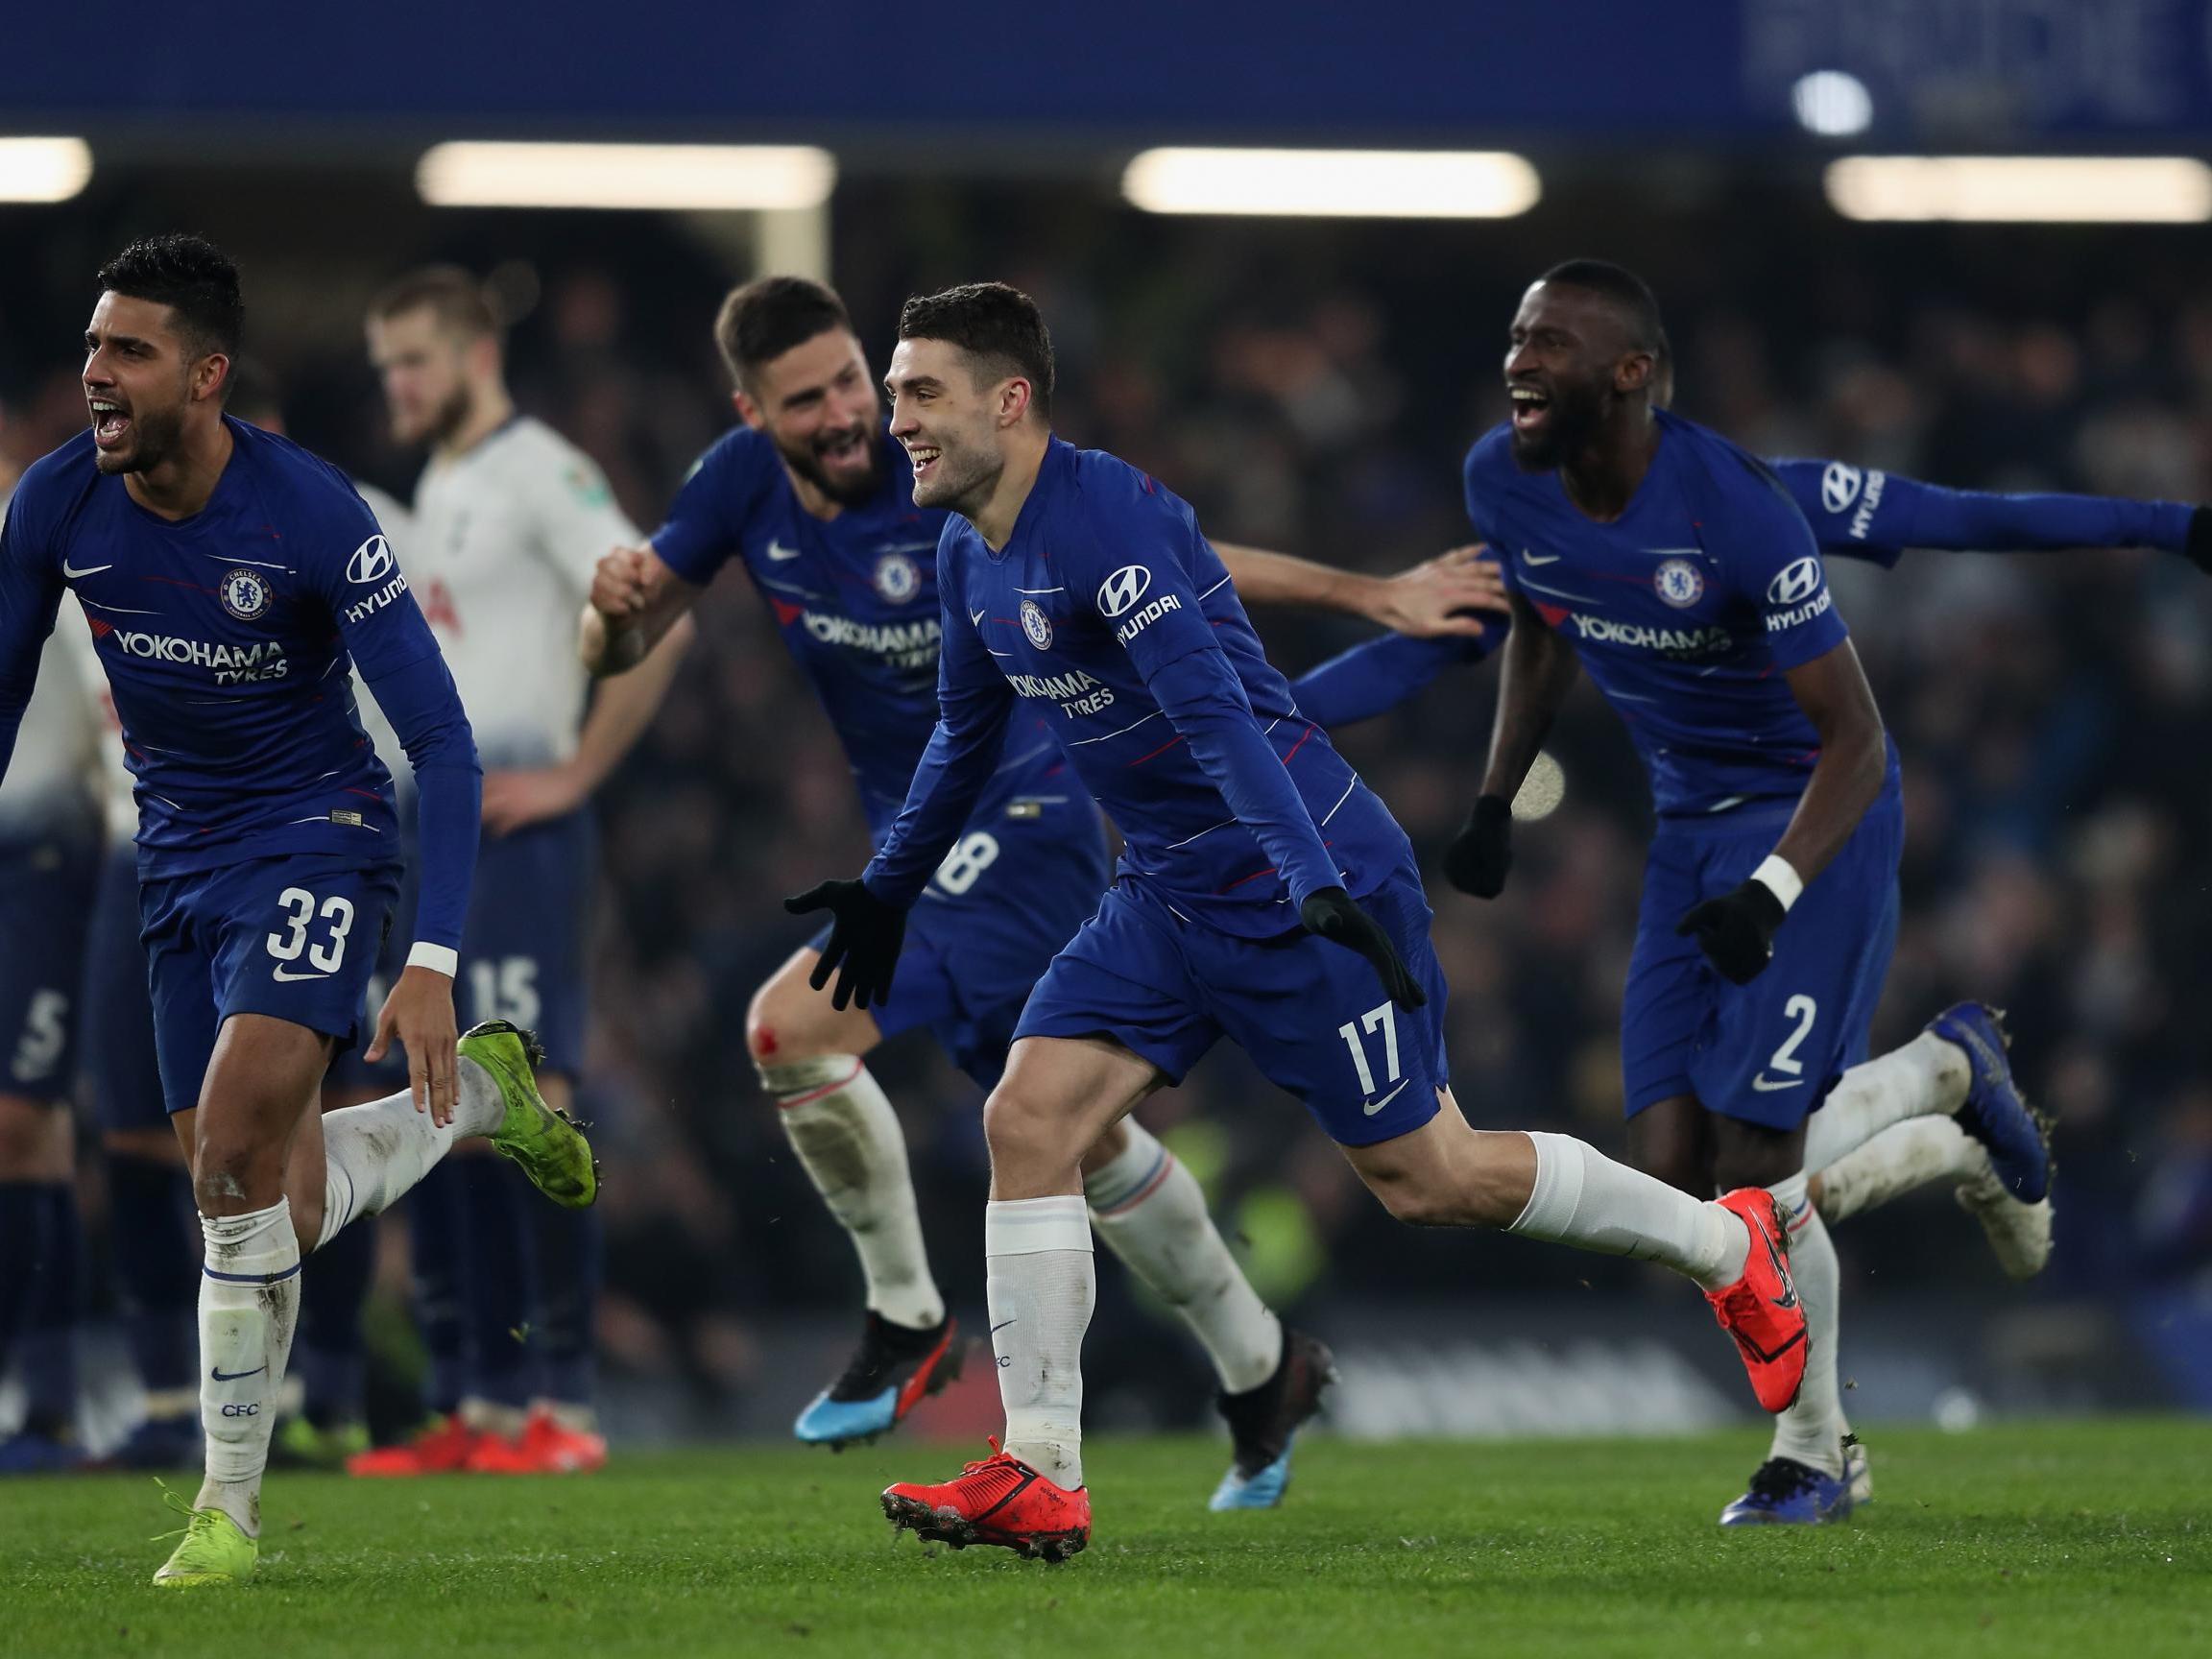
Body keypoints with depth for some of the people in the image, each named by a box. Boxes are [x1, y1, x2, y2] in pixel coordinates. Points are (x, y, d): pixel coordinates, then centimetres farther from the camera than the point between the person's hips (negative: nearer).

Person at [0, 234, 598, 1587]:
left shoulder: (312, 515, -23)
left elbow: (442, 738, -20)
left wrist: (433, 963, -28)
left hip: (317, 832, -5)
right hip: (180, 855, 5)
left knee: (237, 1148, -23)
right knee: (285, 1215, 5)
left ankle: (231, 1503, -10)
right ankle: (480, 1091, 36)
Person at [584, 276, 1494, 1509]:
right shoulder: (745, 483, -4)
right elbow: (618, 651, 3)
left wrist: (1373, 595, -18)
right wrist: (617, 607, -22)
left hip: (1019, 829, -7)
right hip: (920, 845, 7)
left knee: (794, 1027, -24)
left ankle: (906, 1318, -7)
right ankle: (1262, 1370, 33)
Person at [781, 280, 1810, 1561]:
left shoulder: (1104, 519, -23)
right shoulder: (972, 555, 6)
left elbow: (1215, 710, -32)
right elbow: (969, 732, 24)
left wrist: (1315, 886, -40)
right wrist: (891, 887, 32)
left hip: (1300, 885, -8)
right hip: (1168, 899, 8)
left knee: (1425, 1176, -1)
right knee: (1028, 1122, -6)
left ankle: (1728, 1245, 20)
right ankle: (1040, 1481, -4)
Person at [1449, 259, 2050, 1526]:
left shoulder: (1734, 510, -28)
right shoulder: (1507, 484, -8)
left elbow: (1853, 739, -22)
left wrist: (1771, 894, -35)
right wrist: (1496, 803, 10)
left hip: (1817, 816, -7)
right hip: (1691, 823, 7)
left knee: (1754, 1162, -13)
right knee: (1675, 1175, -1)